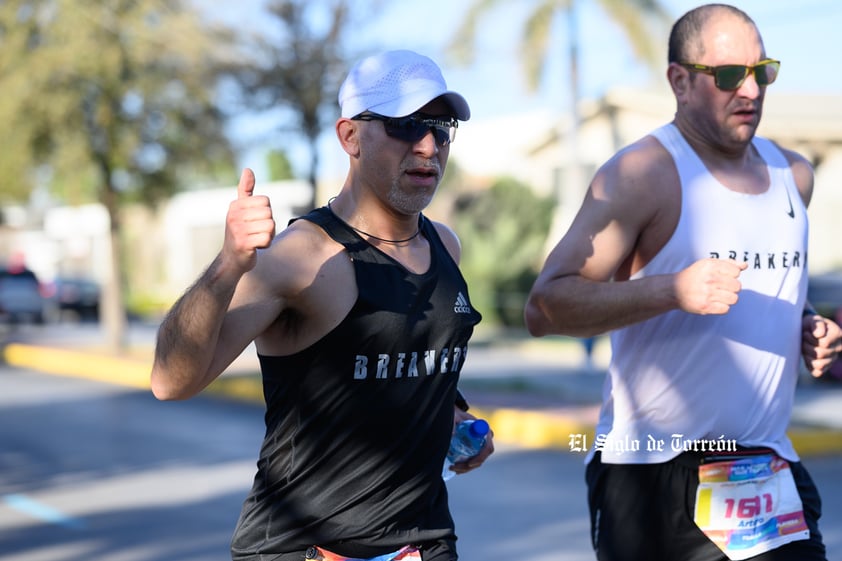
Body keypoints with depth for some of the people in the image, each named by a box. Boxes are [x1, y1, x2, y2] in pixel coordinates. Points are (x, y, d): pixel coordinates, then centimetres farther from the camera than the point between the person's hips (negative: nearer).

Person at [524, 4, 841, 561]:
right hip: (653, 477, -6)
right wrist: (672, 290, -27)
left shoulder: (793, 174, 13)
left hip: (767, 471, 6)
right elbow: (544, 307, -16)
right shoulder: (641, 174, -9)